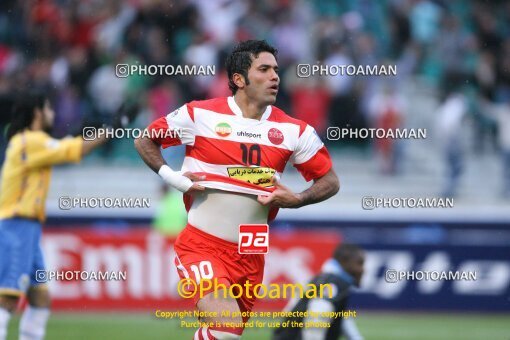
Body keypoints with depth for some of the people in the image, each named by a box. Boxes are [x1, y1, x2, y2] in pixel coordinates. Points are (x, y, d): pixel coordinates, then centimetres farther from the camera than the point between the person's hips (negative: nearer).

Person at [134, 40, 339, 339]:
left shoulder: (294, 131, 2)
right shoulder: (200, 115, -5)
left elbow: (330, 181, 9)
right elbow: (144, 141, 7)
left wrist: (297, 199, -10)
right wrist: (170, 176, -9)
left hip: (250, 255, 5)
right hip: (202, 245, -4)